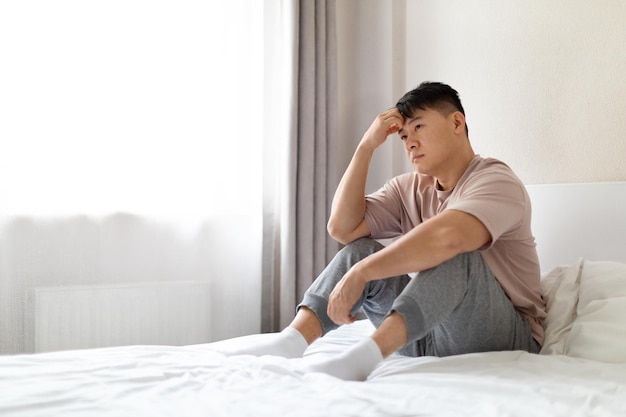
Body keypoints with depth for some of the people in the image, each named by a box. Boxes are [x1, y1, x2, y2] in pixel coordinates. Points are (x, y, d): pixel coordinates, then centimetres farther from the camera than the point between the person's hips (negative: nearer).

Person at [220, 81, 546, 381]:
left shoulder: (495, 181, -12)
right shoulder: (408, 189, 9)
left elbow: (446, 237, -34)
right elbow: (342, 228, -6)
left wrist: (357, 275, -31)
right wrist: (366, 147, -7)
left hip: (502, 340, -6)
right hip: (432, 333, 6)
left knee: (455, 256, -32)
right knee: (360, 250, -6)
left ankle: (363, 356, -46)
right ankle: (290, 342, -25)